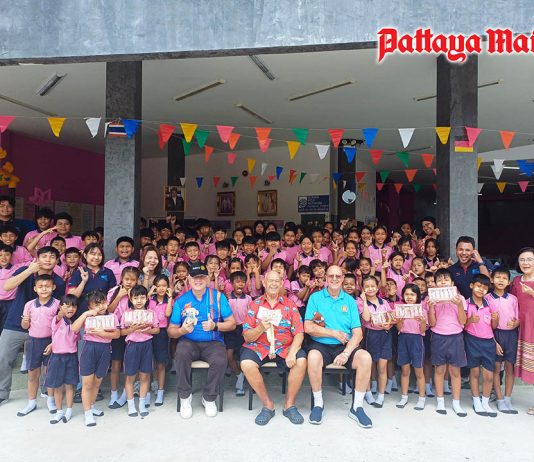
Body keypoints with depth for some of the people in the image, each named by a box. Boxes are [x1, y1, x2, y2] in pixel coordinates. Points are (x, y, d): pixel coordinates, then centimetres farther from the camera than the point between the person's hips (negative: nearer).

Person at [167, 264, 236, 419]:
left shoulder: (218, 296, 3)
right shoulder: (181, 301, 5)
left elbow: (232, 323, 3)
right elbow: (171, 330, 5)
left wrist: (215, 326, -15)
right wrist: (182, 330, -17)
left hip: (213, 342, 0)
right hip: (189, 342, 1)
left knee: (221, 361, -31)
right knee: (181, 354, -33)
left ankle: (209, 399, -2)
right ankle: (185, 397, -9)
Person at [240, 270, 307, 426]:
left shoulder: (290, 305, 9)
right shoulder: (255, 305, 7)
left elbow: (299, 333, 0)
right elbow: (247, 337, 2)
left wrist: (292, 352, -19)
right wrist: (261, 328, -19)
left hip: (285, 347, 0)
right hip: (259, 347, 0)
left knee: (301, 361, -28)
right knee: (246, 363, -29)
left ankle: (290, 404, -6)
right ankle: (267, 404, -9)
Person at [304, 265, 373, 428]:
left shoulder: (350, 300, 9)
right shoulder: (315, 297, 4)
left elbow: (357, 333, 1)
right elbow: (308, 327, -7)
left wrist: (346, 353, -16)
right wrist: (335, 333, -8)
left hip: (345, 346, 2)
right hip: (321, 345, -2)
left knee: (366, 358, -26)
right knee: (313, 357, -35)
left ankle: (357, 407, -7)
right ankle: (318, 404, -12)